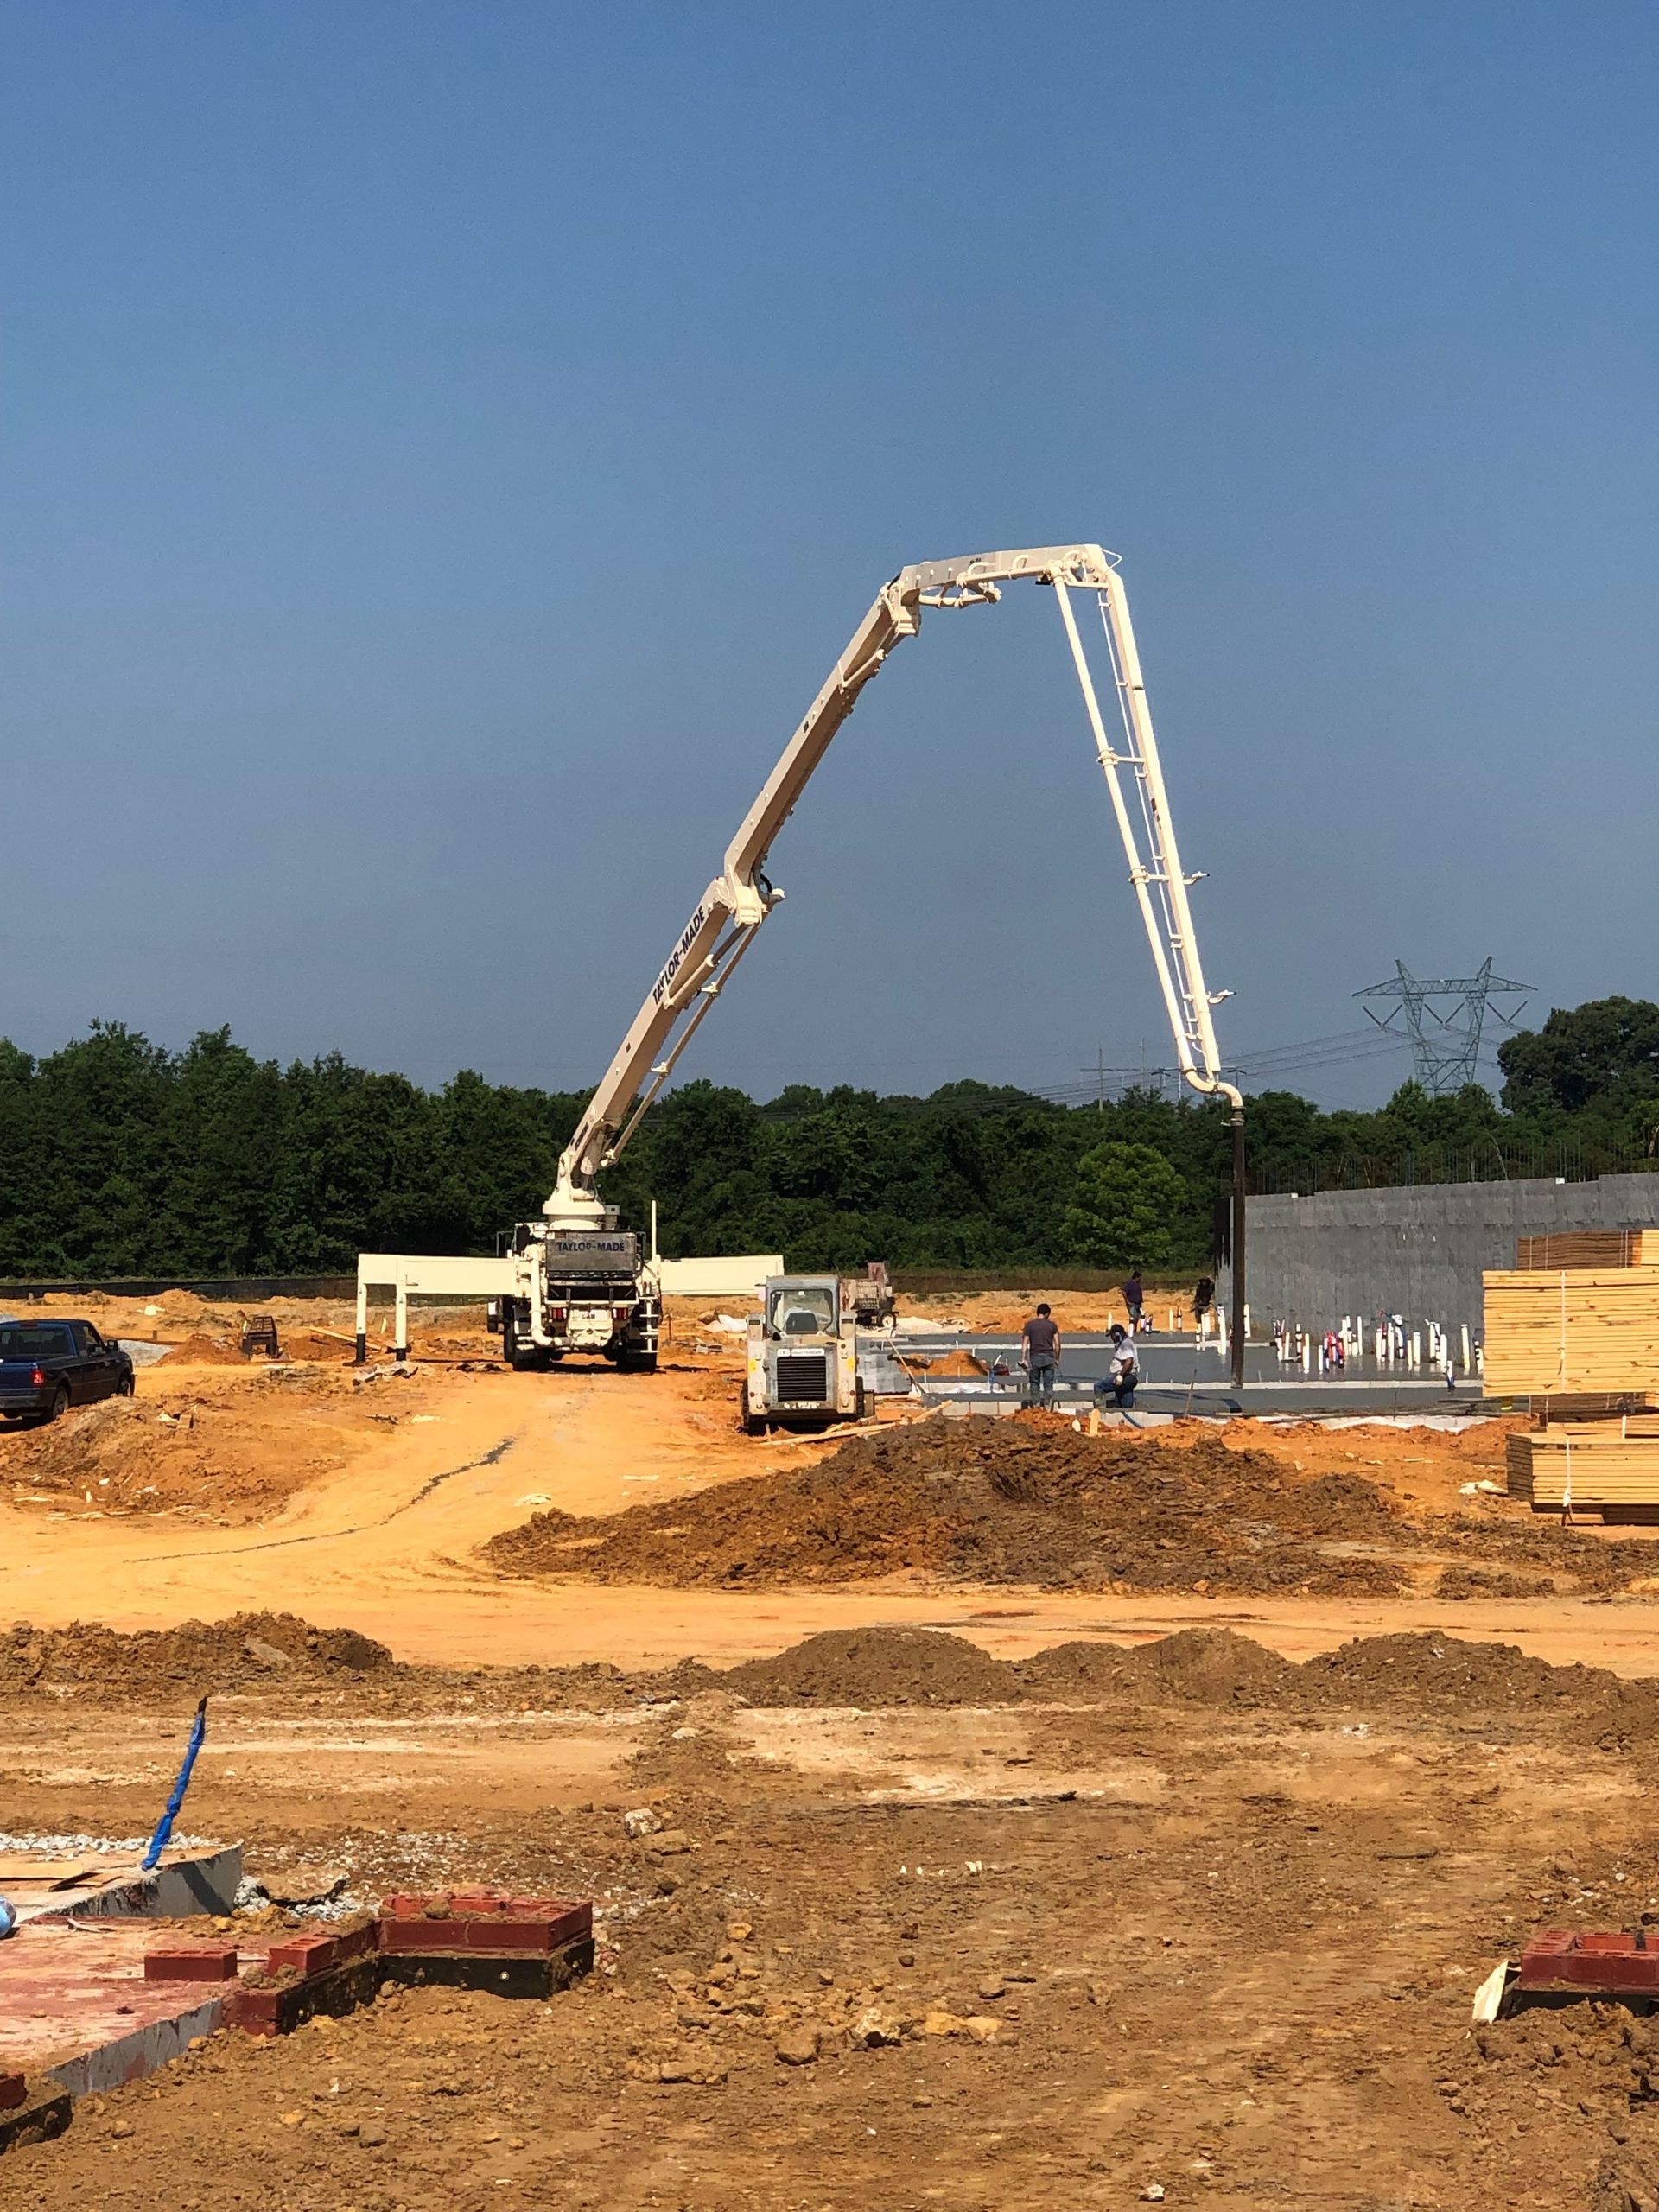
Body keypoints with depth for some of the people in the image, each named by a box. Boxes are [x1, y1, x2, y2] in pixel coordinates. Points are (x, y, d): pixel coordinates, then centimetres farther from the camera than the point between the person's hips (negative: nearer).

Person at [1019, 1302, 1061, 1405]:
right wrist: (1057, 1359, 11)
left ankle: (1035, 1404, 4)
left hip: (1035, 1357, 0)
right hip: (1048, 1357, 0)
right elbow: (1057, 1344, 2)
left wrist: (1023, 1359, -1)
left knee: (1034, 1383, 9)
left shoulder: (1029, 1325, 3)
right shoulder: (1052, 1325, 3)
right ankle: (1048, 1405, -2)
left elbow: (1025, 1344, -1)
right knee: (1048, 1384, 2)